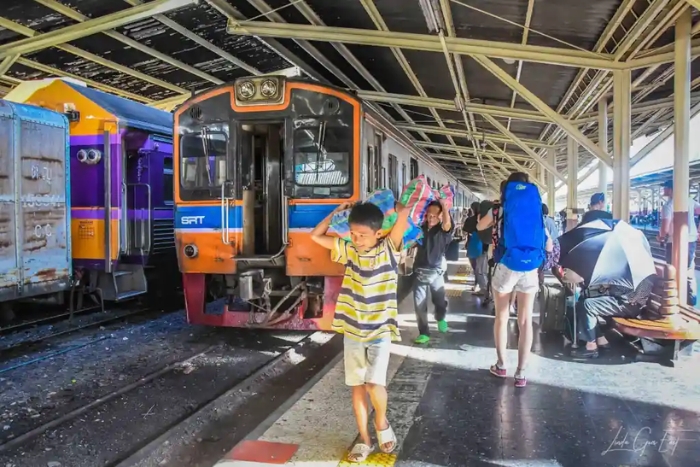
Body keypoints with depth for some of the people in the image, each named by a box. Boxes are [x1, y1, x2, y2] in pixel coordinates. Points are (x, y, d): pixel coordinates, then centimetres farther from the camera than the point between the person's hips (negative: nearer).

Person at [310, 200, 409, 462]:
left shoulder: (389, 249, -10)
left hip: (380, 330, -3)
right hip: (352, 330, 4)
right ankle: (364, 439, 24)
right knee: (357, 386, 9)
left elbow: (404, 213, -22)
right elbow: (316, 236, 2)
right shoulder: (348, 250, -1)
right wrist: (338, 211, 3)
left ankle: (382, 423, 18)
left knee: (374, 384, -13)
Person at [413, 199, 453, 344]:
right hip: (420, 271, 2)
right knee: (419, 304, 1)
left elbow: (447, 223, -30)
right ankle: (424, 332, 14)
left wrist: (442, 203, -25)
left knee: (440, 301, 16)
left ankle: (441, 319, 49)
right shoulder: (421, 227, 0)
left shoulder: (443, 230, -11)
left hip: (436, 272, -2)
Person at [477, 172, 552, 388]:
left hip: (506, 267, -1)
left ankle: (501, 365, 22)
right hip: (530, 270, 1)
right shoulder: (537, 211, 7)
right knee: (525, 321, 6)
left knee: (501, 318, 14)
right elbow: (549, 246, 11)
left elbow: (479, 227, 22)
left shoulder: (499, 210, 2)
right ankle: (520, 373, 8)